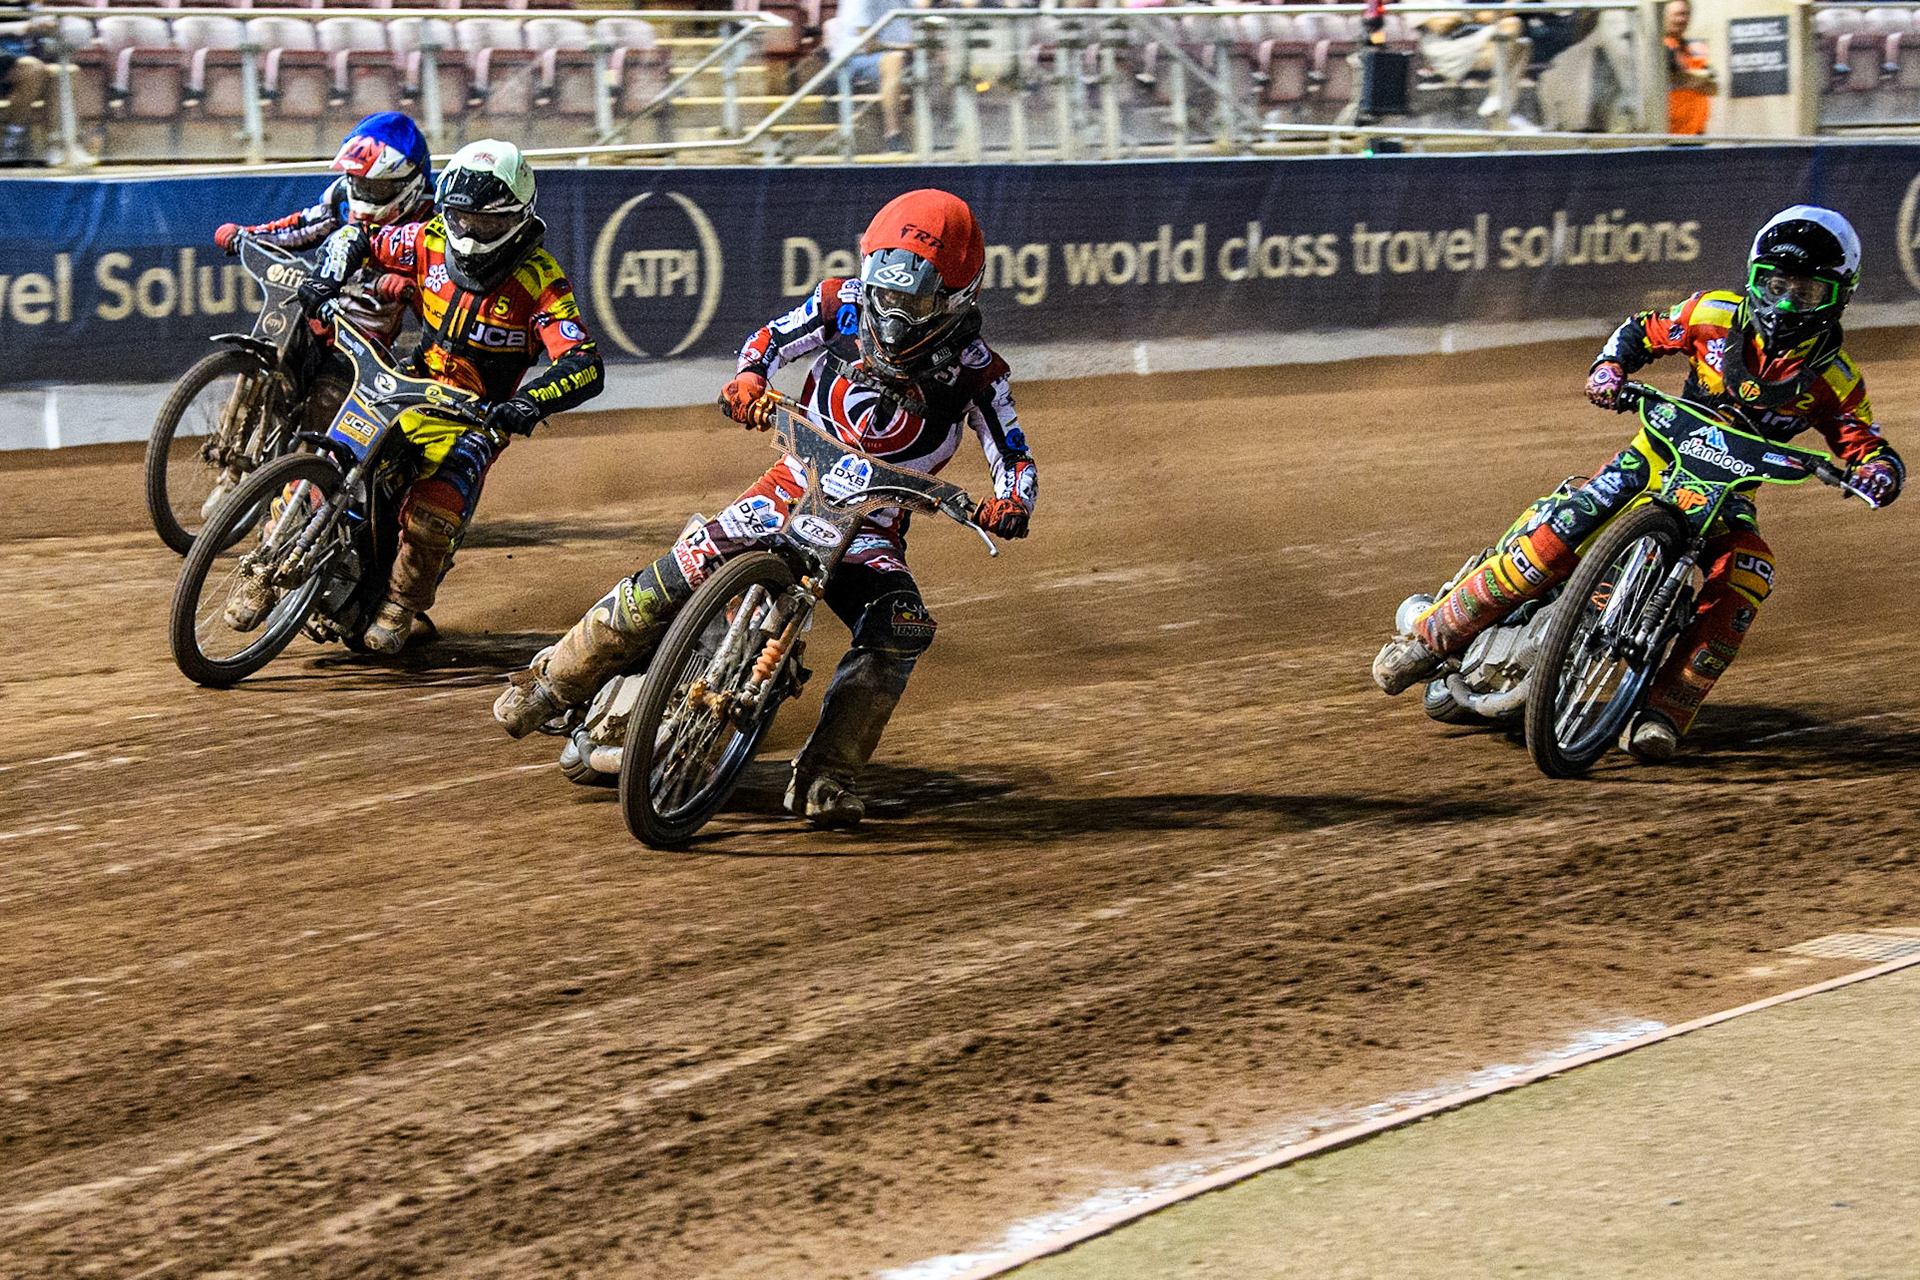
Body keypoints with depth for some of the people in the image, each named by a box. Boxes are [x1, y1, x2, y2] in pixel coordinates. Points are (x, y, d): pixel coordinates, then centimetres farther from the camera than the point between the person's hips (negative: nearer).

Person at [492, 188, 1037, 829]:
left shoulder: (976, 373, -11)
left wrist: (1011, 501, -33)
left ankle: (823, 779, -21)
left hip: (873, 524, 0)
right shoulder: (841, 305, -7)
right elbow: (770, 339, 6)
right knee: (678, 574, -18)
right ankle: (550, 683, -2)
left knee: (901, 630, -28)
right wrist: (749, 377, -17)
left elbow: (1015, 458, -9)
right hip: (795, 487, 0)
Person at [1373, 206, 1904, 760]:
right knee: (1561, 535, -23)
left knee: (1749, 572, -32)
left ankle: (1661, 714, -31)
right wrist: (1609, 369, -12)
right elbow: (1645, 331, 9)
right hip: (1661, 456, 0)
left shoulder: (1833, 377, -5)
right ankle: (1429, 636, -13)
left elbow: (1861, 440, -4)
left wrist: (1879, 469, -28)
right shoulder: (1718, 315, -5)